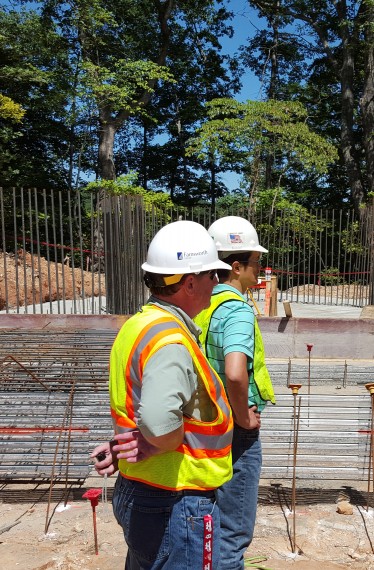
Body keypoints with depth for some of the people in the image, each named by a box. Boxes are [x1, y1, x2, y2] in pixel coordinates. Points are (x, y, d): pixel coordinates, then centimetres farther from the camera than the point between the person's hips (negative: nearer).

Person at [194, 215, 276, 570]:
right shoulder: (237, 310, -23)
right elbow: (235, 373, -38)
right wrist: (244, 417, -21)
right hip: (234, 432, -8)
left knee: (211, 522, 25)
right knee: (233, 532, 11)